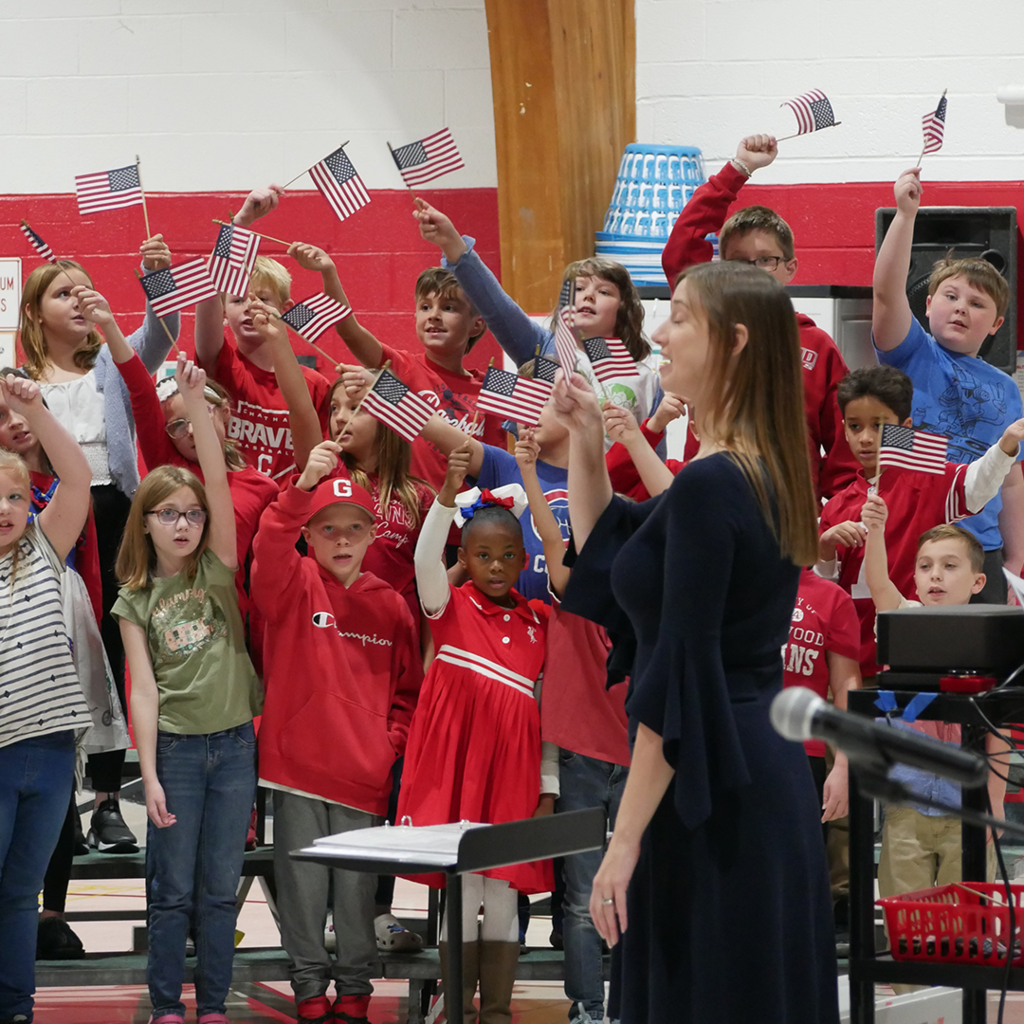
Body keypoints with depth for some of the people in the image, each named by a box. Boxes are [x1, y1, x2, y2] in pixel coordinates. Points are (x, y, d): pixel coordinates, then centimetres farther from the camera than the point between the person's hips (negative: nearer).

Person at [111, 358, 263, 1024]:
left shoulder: (217, 571, 3)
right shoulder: (135, 600, 1)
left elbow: (220, 484, -11)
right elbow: (144, 689, -4)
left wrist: (197, 405, -21)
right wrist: (150, 776, -11)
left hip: (234, 744, 1)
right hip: (176, 746, -1)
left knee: (221, 889, 5)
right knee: (173, 889, 2)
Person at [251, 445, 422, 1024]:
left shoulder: (391, 606, 7)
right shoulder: (294, 586, 0)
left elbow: (409, 689, 13)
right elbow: (270, 553, -23)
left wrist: (391, 744, -2)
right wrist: (303, 486, -37)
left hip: (364, 775, 1)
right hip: (298, 763, -1)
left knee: (357, 888, 7)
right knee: (302, 883, 6)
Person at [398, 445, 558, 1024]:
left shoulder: (539, 624, 8)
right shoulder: (451, 608, 1)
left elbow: (547, 710, 10)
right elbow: (426, 559, -19)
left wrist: (548, 790, 6)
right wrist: (448, 494, -34)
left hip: (514, 771, 2)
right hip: (457, 766, -2)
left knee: (504, 896, 5)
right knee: (461, 894, -1)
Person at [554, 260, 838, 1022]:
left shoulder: (709, 485, -17)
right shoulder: (763, 474, 11)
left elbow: (678, 680, -20)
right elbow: (606, 559, 24)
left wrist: (625, 841, -19)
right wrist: (586, 439, 12)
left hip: (708, 794, -10)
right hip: (765, 776, 10)